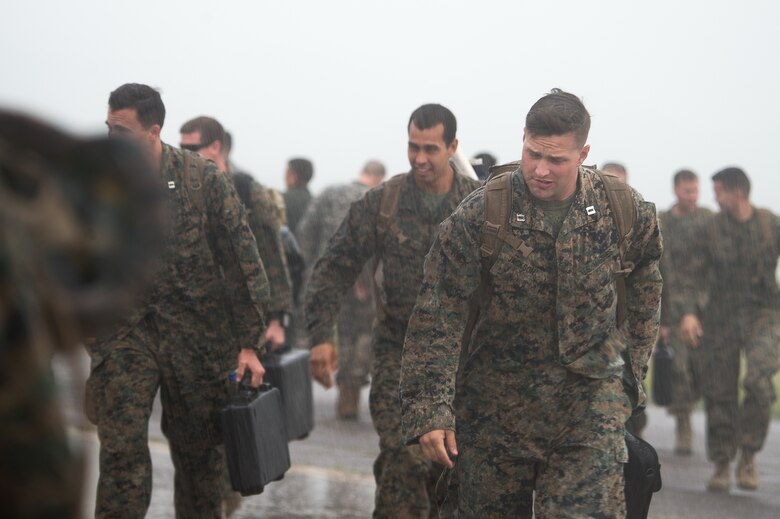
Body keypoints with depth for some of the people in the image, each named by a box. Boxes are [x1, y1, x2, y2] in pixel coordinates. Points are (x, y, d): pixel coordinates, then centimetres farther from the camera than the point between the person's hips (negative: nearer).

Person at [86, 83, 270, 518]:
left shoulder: (205, 180, -6)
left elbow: (243, 264, -4)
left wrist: (249, 343, -6)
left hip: (199, 335, 0)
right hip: (123, 332, 1)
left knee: (201, 452, 8)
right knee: (123, 450, -10)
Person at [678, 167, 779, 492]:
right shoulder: (709, 232, 1)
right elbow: (693, 276, -3)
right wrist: (688, 312, -19)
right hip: (720, 318, 1)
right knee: (720, 392, 1)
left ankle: (748, 456, -4)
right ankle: (721, 465, 16)